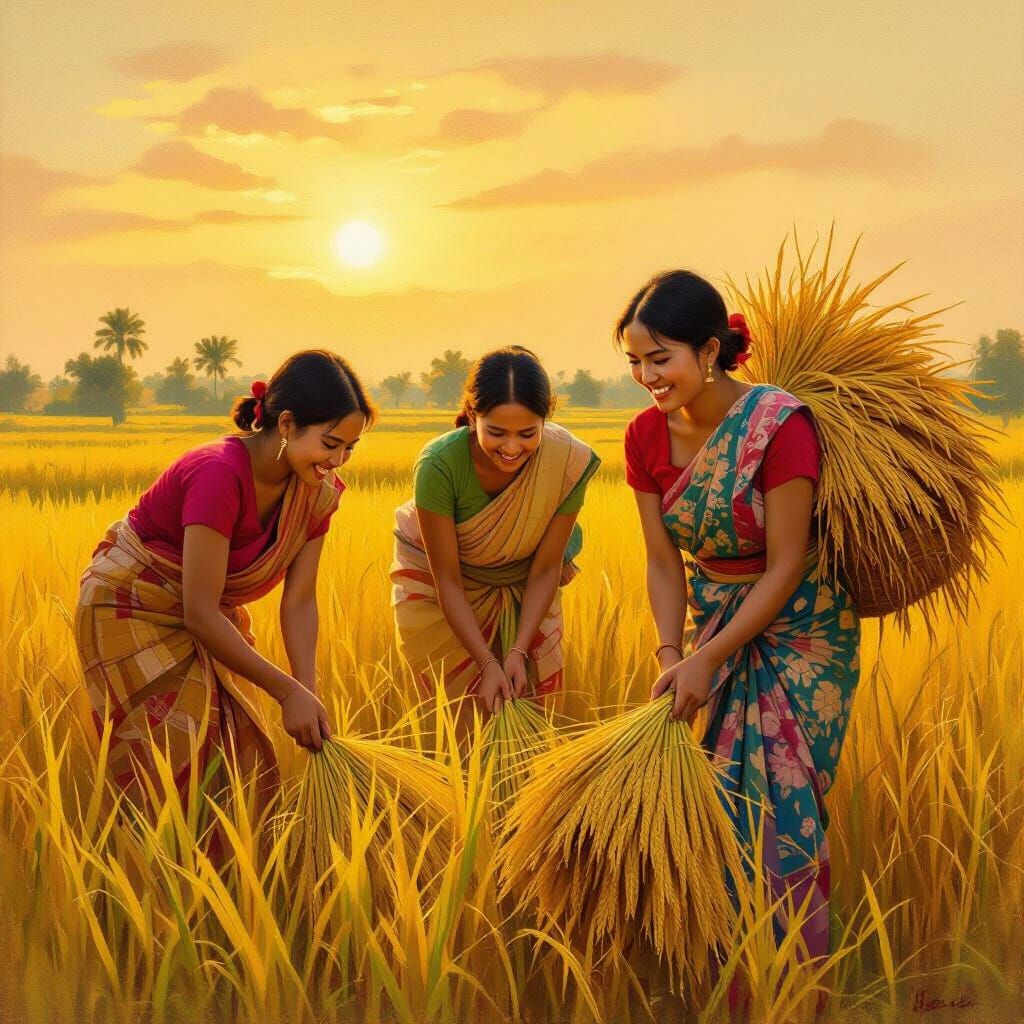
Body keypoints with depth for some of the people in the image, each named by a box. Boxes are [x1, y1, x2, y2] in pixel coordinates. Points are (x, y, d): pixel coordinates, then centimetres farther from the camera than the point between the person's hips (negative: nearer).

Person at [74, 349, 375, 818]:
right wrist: (288, 692, -29)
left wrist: (309, 693, -22)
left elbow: (299, 601, -9)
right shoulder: (219, 474, -34)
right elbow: (200, 613, -33)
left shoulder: (316, 490, -11)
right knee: (183, 771, -6)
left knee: (247, 764, 5)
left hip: (212, 616, 7)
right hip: (134, 614, -7)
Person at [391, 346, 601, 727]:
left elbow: (545, 570, -17)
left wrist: (519, 651, -23)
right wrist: (487, 663, -29)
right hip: (437, 585, -2)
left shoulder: (569, 462, -29)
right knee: (458, 710, 1)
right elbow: (447, 579, -26)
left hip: (523, 587, 2)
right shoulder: (439, 465, -35)